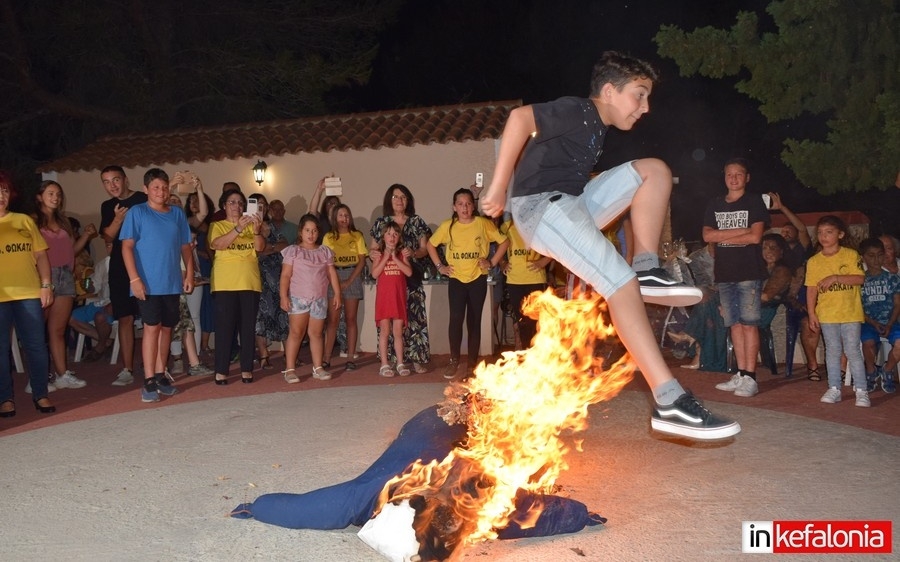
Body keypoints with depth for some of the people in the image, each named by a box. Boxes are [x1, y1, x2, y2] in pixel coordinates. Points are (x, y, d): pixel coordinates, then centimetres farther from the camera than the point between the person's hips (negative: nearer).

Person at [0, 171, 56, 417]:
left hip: (29, 293, 2)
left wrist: (46, 285, 2)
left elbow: (40, 254, 9)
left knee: (36, 345, 5)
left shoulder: (25, 220, 9)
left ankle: (41, 394, 15)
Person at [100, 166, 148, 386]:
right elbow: (108, 236, 3)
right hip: (120, 269, 4)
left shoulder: (144, 200, 0)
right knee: (125, 318, 5)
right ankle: (127, 370, 10)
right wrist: (117, 219, -14)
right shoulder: (108, 207, 14)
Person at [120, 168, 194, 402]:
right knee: (152, 327, -7)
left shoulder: (177, 214, 10)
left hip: (172, 283, 4)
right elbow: (127, 246, -6)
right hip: (148, 283, -4)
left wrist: (189, 274, 5)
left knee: (166, 328, 9)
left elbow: (185, 246, 14)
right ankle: (149, 381, -4)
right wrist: (134, 279, -14)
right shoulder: (137, 212, -1)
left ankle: (160, 375, 19)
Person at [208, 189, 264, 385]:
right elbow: (217, 244, -13)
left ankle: (246, 369, 10)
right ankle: (221, 371, 0)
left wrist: (257, 229, -20)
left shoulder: (251, 225, 14)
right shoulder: (217, 225, 7)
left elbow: (260, 247, -1)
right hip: (225, 283, -3)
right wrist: (238, 228, -25)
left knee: (248, 327, 3)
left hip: (250, 282, 3)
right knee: (224, 326, -4)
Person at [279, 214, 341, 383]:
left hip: (319, 298, 3)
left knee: (316, 333, 8)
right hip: (298, 297, -3)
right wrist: (284, 296, -14)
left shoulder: (325, 252, 11)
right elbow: (285, 276, -5)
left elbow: (332, 274, 11)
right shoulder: (293, 251, 0)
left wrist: (337, 294, 5)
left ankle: (318, 368, 14)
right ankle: (289, 369, -1)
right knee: (296, 332, -4)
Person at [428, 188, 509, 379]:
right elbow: (431, 244, 11)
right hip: (456, 280, 0)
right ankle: (454, 360, 3)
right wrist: (439, 266, 4)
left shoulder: (484, 224, -5)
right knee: (456, 319, -11)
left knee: (474, 321, 6)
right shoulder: (447, 226, -1)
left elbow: (504, 242, 3)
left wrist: (492, 262, -3)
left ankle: (472, 362, 15)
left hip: (478, 279, 0)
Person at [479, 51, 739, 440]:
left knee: (654, 170, 6)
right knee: (621, 282, -23)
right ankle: (670, 403, -28)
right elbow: (520, 118, -22)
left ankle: (648, 271, -9)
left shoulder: (594, 128, 22)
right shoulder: (577, 111, -7)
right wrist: (498, 188, -24)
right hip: (541, 205, -10)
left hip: (570, 206, 10)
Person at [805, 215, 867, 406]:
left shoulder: (850, 255, -1)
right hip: (827, 314, 2)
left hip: (850, 313, -2)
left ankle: (861, 390, 6)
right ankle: (834, 389, 14)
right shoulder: (814, 261, 5)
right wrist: (812, 314, -2)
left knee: (852, 351, -1)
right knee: (832, 351, 8)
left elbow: (860, 279, -10)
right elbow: (811, 289, 3)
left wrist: (835, 278, -21)